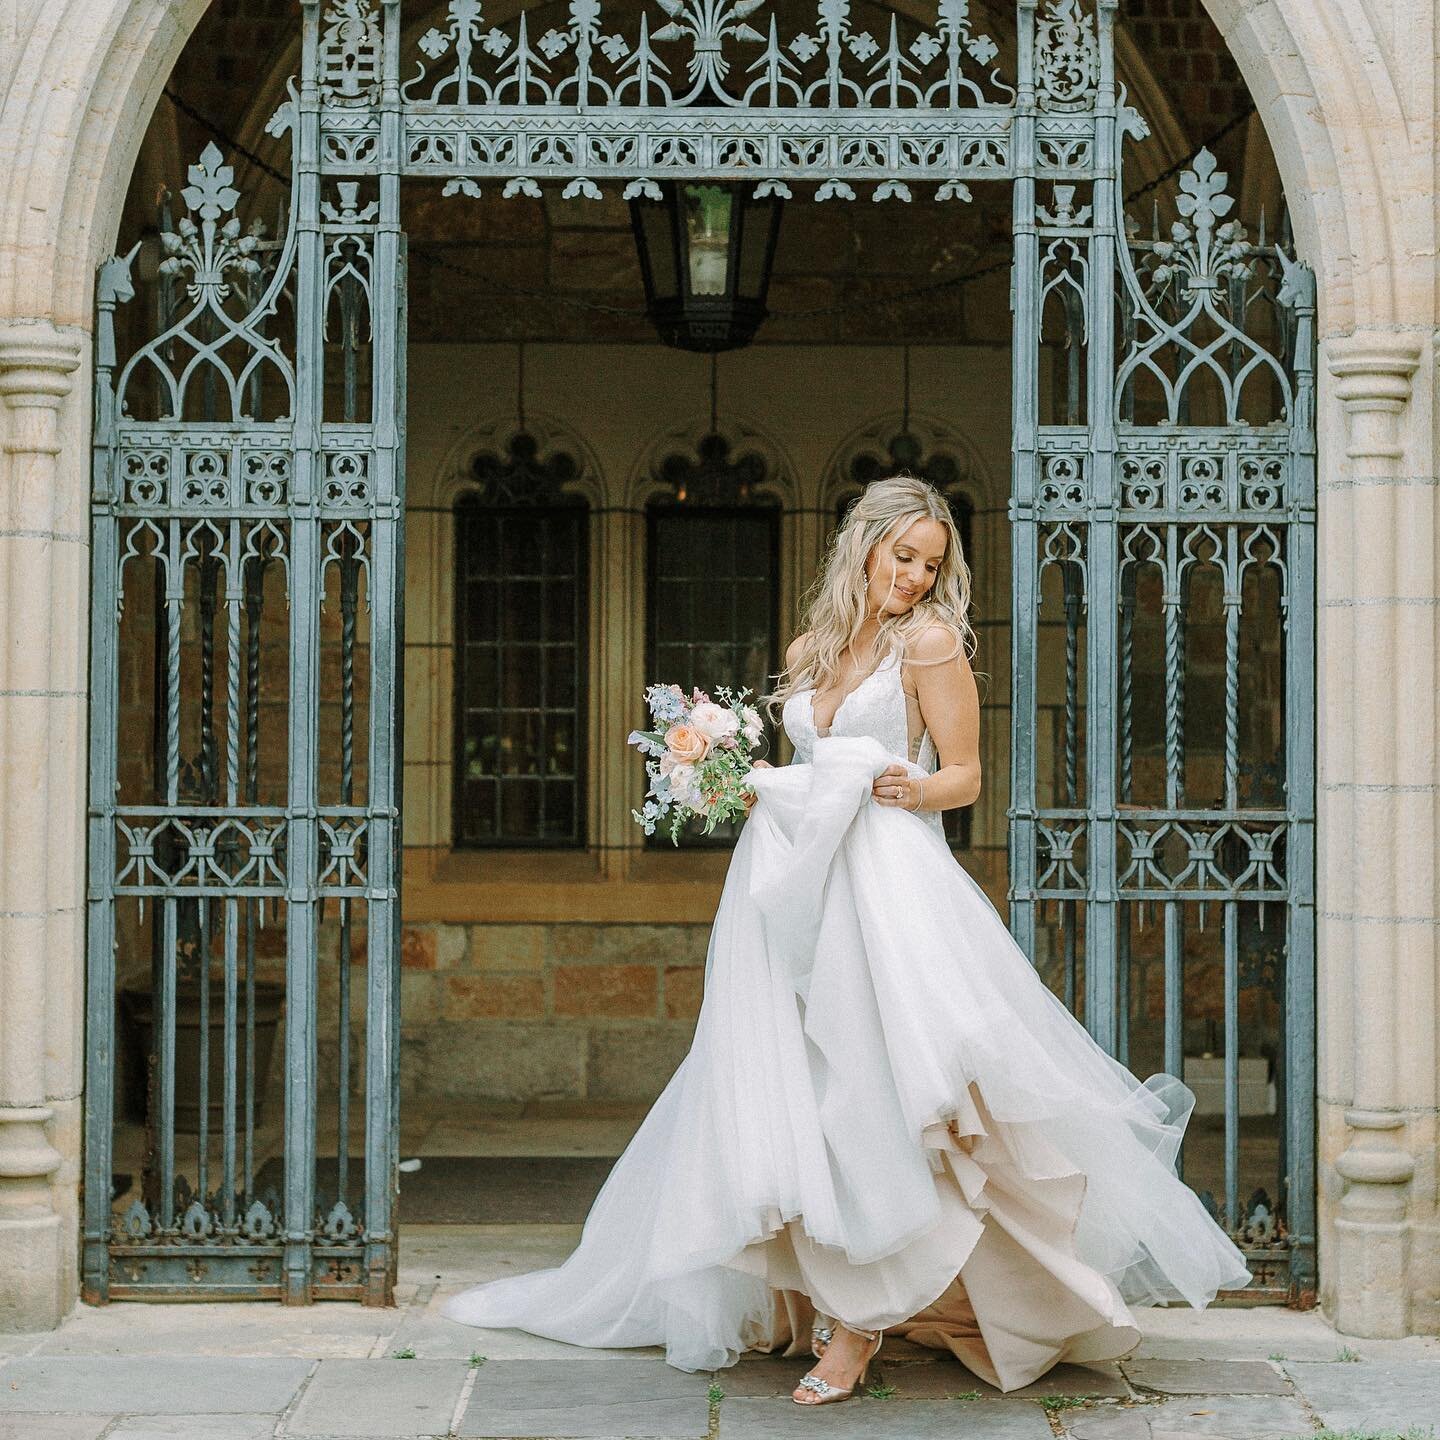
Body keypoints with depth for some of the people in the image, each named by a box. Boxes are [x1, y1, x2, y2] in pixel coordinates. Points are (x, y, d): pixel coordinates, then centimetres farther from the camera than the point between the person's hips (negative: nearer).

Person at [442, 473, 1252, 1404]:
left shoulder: (930, 642, 0)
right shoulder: (812, 650, 17)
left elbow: (965, 776, -1)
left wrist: (909, 788, -21)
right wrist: (744, 781, 8)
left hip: (890, 884, -6)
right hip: (803, 889, 6)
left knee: (874, 1092, -13)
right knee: (798, 1096, 3)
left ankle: (859, 1322, -9)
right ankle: (827, 1304, 11)